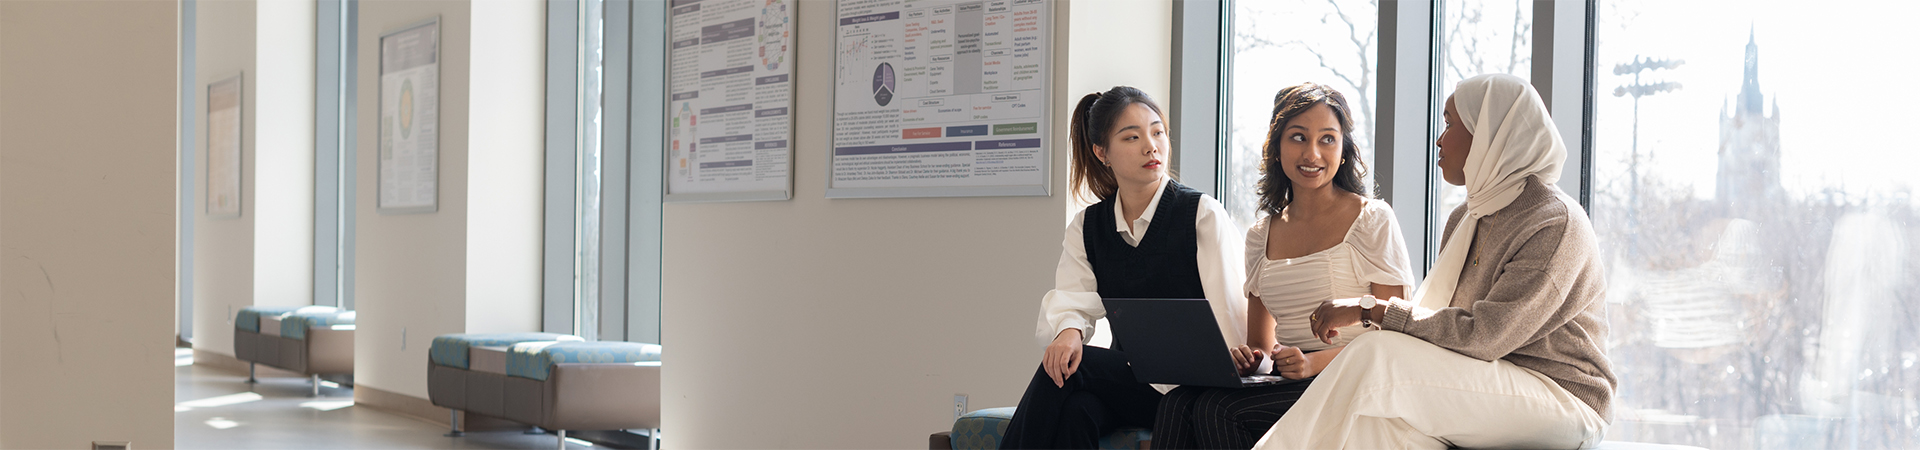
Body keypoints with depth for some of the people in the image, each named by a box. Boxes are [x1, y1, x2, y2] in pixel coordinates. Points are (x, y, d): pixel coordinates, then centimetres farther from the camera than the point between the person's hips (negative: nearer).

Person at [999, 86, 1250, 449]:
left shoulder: (1204, 215, 1)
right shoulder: (1086, 226, 12)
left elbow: (1230, 309, -9)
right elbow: (1069, 301, -1)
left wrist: (1242, 358, -31)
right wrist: (1069, 331, -27)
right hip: (1125, 377, 3)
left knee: (1073, 368, -28)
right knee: (1076, 409, -32)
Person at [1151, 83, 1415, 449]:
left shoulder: (1373, 220, 2)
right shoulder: (1261, 235, 17)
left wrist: (1316, 362, -19)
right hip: (1280, 381, 5)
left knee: (1216, 409, -29)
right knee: (1175, 405, -27)